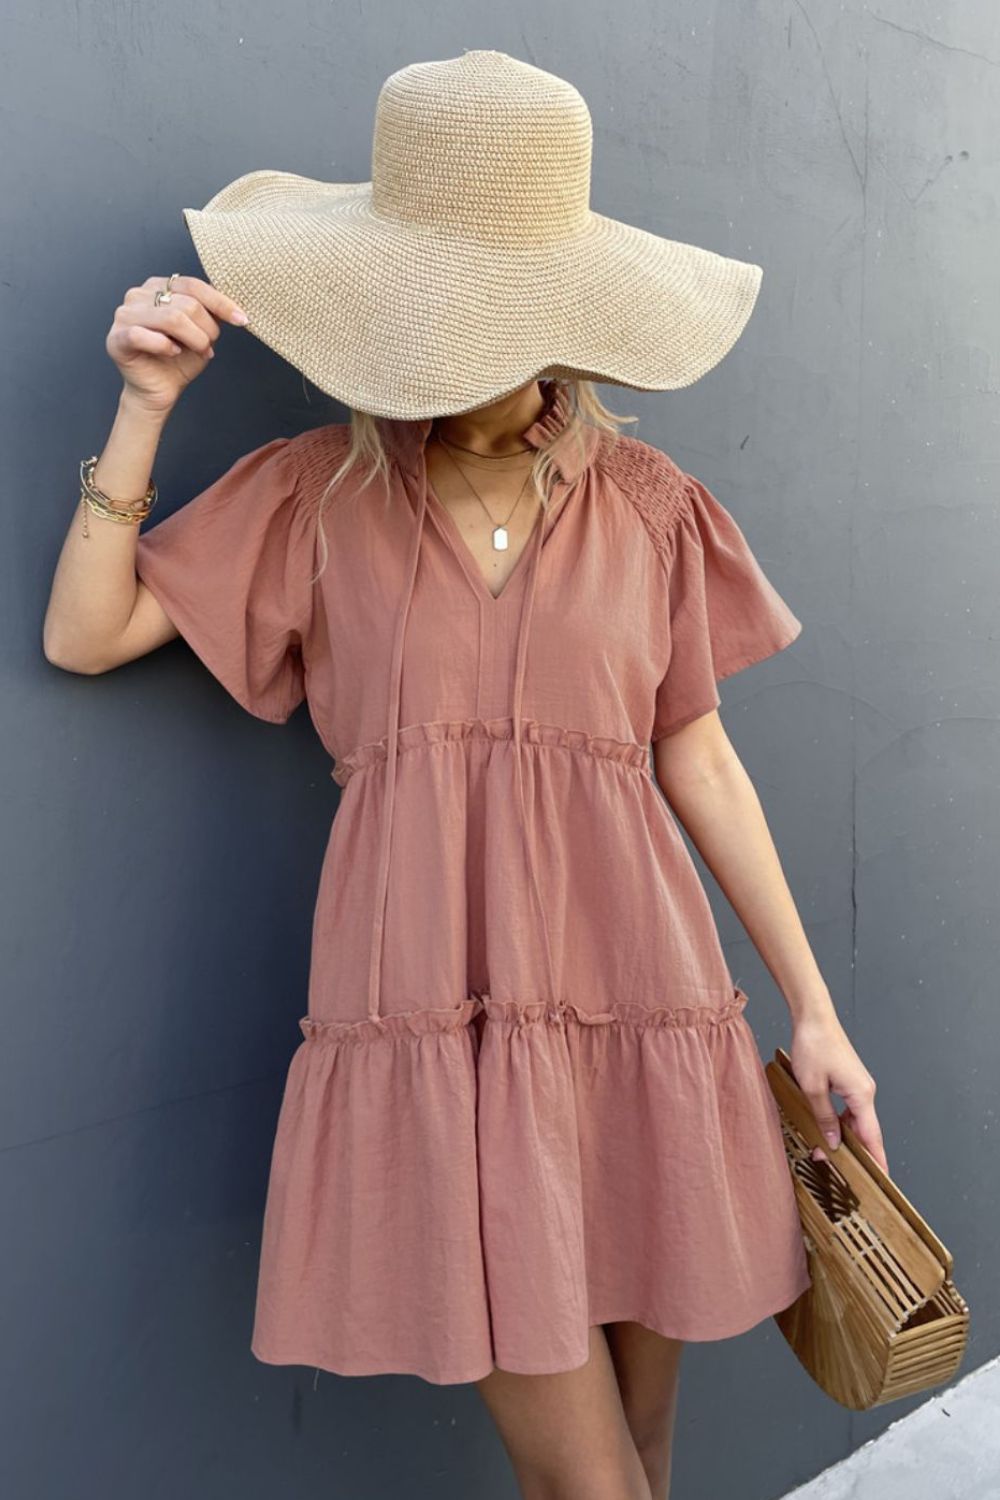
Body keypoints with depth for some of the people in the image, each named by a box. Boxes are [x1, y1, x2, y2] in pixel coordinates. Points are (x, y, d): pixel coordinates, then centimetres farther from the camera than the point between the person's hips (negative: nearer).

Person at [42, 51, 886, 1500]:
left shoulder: (649, 502, 5)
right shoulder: (318, 489, 4)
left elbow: (698, 759, 7)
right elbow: (82, 634, 5)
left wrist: (814, 1011, 7)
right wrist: (145, 407, -4)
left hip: (637, 1006, 2)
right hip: (431, 1019, -1)